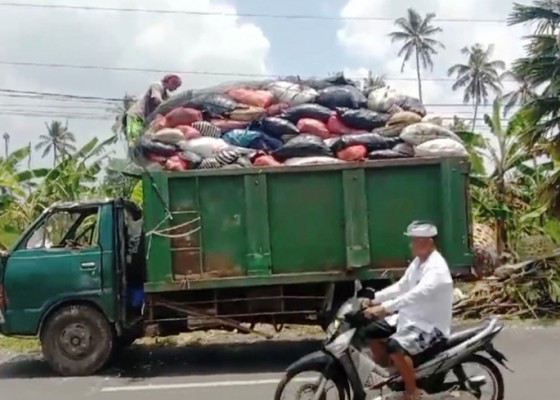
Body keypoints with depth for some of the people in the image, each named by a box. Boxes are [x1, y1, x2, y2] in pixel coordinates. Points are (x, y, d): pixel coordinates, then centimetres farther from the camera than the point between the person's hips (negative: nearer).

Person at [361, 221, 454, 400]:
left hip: (431, 326, -10)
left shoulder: (436, 268, -23)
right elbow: (401, 286, 13)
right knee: (372, 331, 7)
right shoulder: (417, 262, 8)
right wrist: (375, 298, 2)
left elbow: (416, 295, -37)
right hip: (412, 318, 10)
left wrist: (385, 308, -45)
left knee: (395, 347, -31)